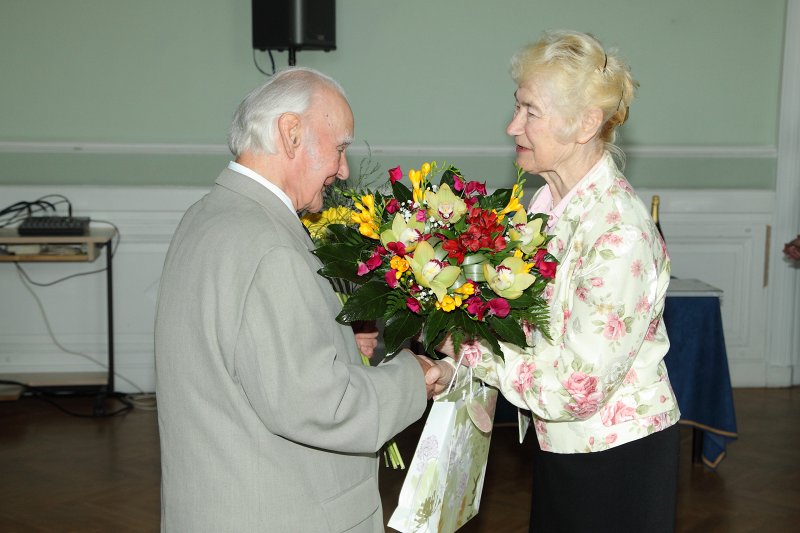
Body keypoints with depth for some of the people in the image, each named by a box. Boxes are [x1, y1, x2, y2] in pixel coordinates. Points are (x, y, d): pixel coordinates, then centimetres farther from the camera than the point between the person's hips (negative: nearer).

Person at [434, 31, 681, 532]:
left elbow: (578, 386, -27)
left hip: (618, 457, -7)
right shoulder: (549, 201, -1)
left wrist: (466, 345, -21)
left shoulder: (620, 232, -26)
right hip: (561, 447, 7)